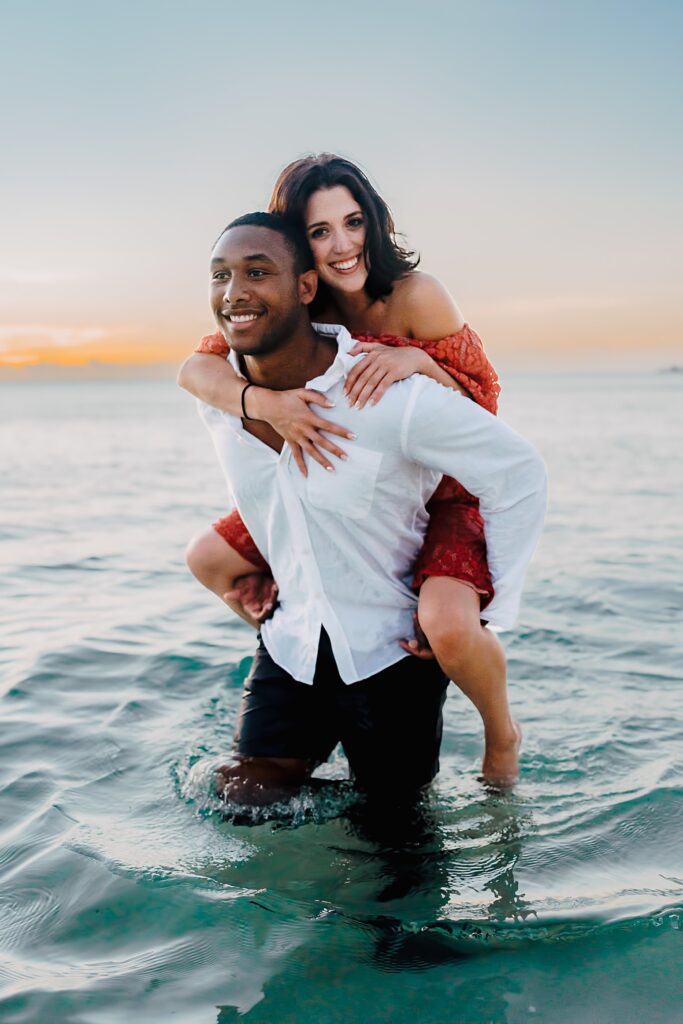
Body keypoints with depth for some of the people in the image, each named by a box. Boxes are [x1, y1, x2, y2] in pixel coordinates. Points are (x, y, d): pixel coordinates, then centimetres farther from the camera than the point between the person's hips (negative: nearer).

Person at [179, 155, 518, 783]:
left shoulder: (417, 296, -22)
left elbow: (483, 407, -17)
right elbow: (195, 368, -21)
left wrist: (416, 360, -36)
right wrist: (262, 401, -41)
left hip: (445, 494, -5)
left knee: (445, 624, -34)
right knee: (209, 560, 6)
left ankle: (502, 737, 1)